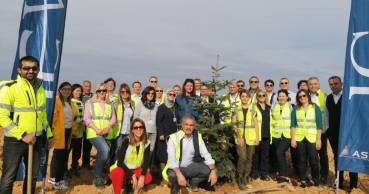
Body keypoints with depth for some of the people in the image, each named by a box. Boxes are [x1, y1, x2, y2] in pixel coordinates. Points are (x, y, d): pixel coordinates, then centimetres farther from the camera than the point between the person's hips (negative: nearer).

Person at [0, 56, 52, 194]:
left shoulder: (40, 88, 8)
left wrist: (49, 134, 17)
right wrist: (22, 135, -19)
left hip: (36, 140, 6)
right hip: (15, 140, -5)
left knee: (33, 175, 17)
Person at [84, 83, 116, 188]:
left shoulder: (109, 104, 15)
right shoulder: (90, 103, 4)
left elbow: (113, 118, 9)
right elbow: (86, 118, -5)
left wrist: (107, 128, -11)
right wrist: (96, 129, -16)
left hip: (107, 134, 5)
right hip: (94, 133, -5)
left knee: (102, 153, 9)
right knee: (105, 150, -23)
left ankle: (98, 176, 29)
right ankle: (98, 176, -6)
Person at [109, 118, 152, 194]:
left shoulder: (146, 143, -9)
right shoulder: (126, 141, -19)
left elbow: (146, 162, -13)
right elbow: (120, 162, -23)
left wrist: (142, 176, -29)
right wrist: (132, 175, -29)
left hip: (136, 170, 4)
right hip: (122, 169, -4)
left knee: (148, 178, -22)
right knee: (118, 173, -37)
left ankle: (130, 186, 5)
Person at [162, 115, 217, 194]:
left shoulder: (198, 137, -4)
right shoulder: (174, 137, -16)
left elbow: (206, 154, -8)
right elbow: (171, 160, -23)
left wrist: (213, 170, -23)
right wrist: (179, 174, -37)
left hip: (191, 167, 4)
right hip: (176, 168, -3)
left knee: (208, 170, -20)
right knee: (172, 175, -36)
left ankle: (193, 182, 11)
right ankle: (175, 186, 2)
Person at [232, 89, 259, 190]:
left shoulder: (252, 110, 9)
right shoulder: (236, 110, 4)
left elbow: (256, 125, 9)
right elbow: (233, 124, -1)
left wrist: (257, 137, 2)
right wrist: (238, 136, -10)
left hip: (251, 138, 2)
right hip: (240, 137, -2)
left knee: (249, 158, 6)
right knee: (242, 157, -13)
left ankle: (246, 179, 19)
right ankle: (240, 179, 2)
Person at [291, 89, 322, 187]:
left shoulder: (315, 108, 3)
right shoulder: (295, 109, 7)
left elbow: (319, 125, 0)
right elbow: (293, 125, 5)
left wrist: (319, 139, -5)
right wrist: (293, 139, -2)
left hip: (312, 138, -1)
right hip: (299, 138, 2)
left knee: (313, 160, -3)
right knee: (301, 160, 5)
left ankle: (316, 179, 17)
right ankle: (303, 180, 16)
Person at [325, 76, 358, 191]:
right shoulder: (328, 98, 7)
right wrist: (327, 128, 7)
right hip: (333, 132, 5)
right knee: (337, 156, 12)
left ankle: (353, 184, 16)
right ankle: (339, 182, 23)